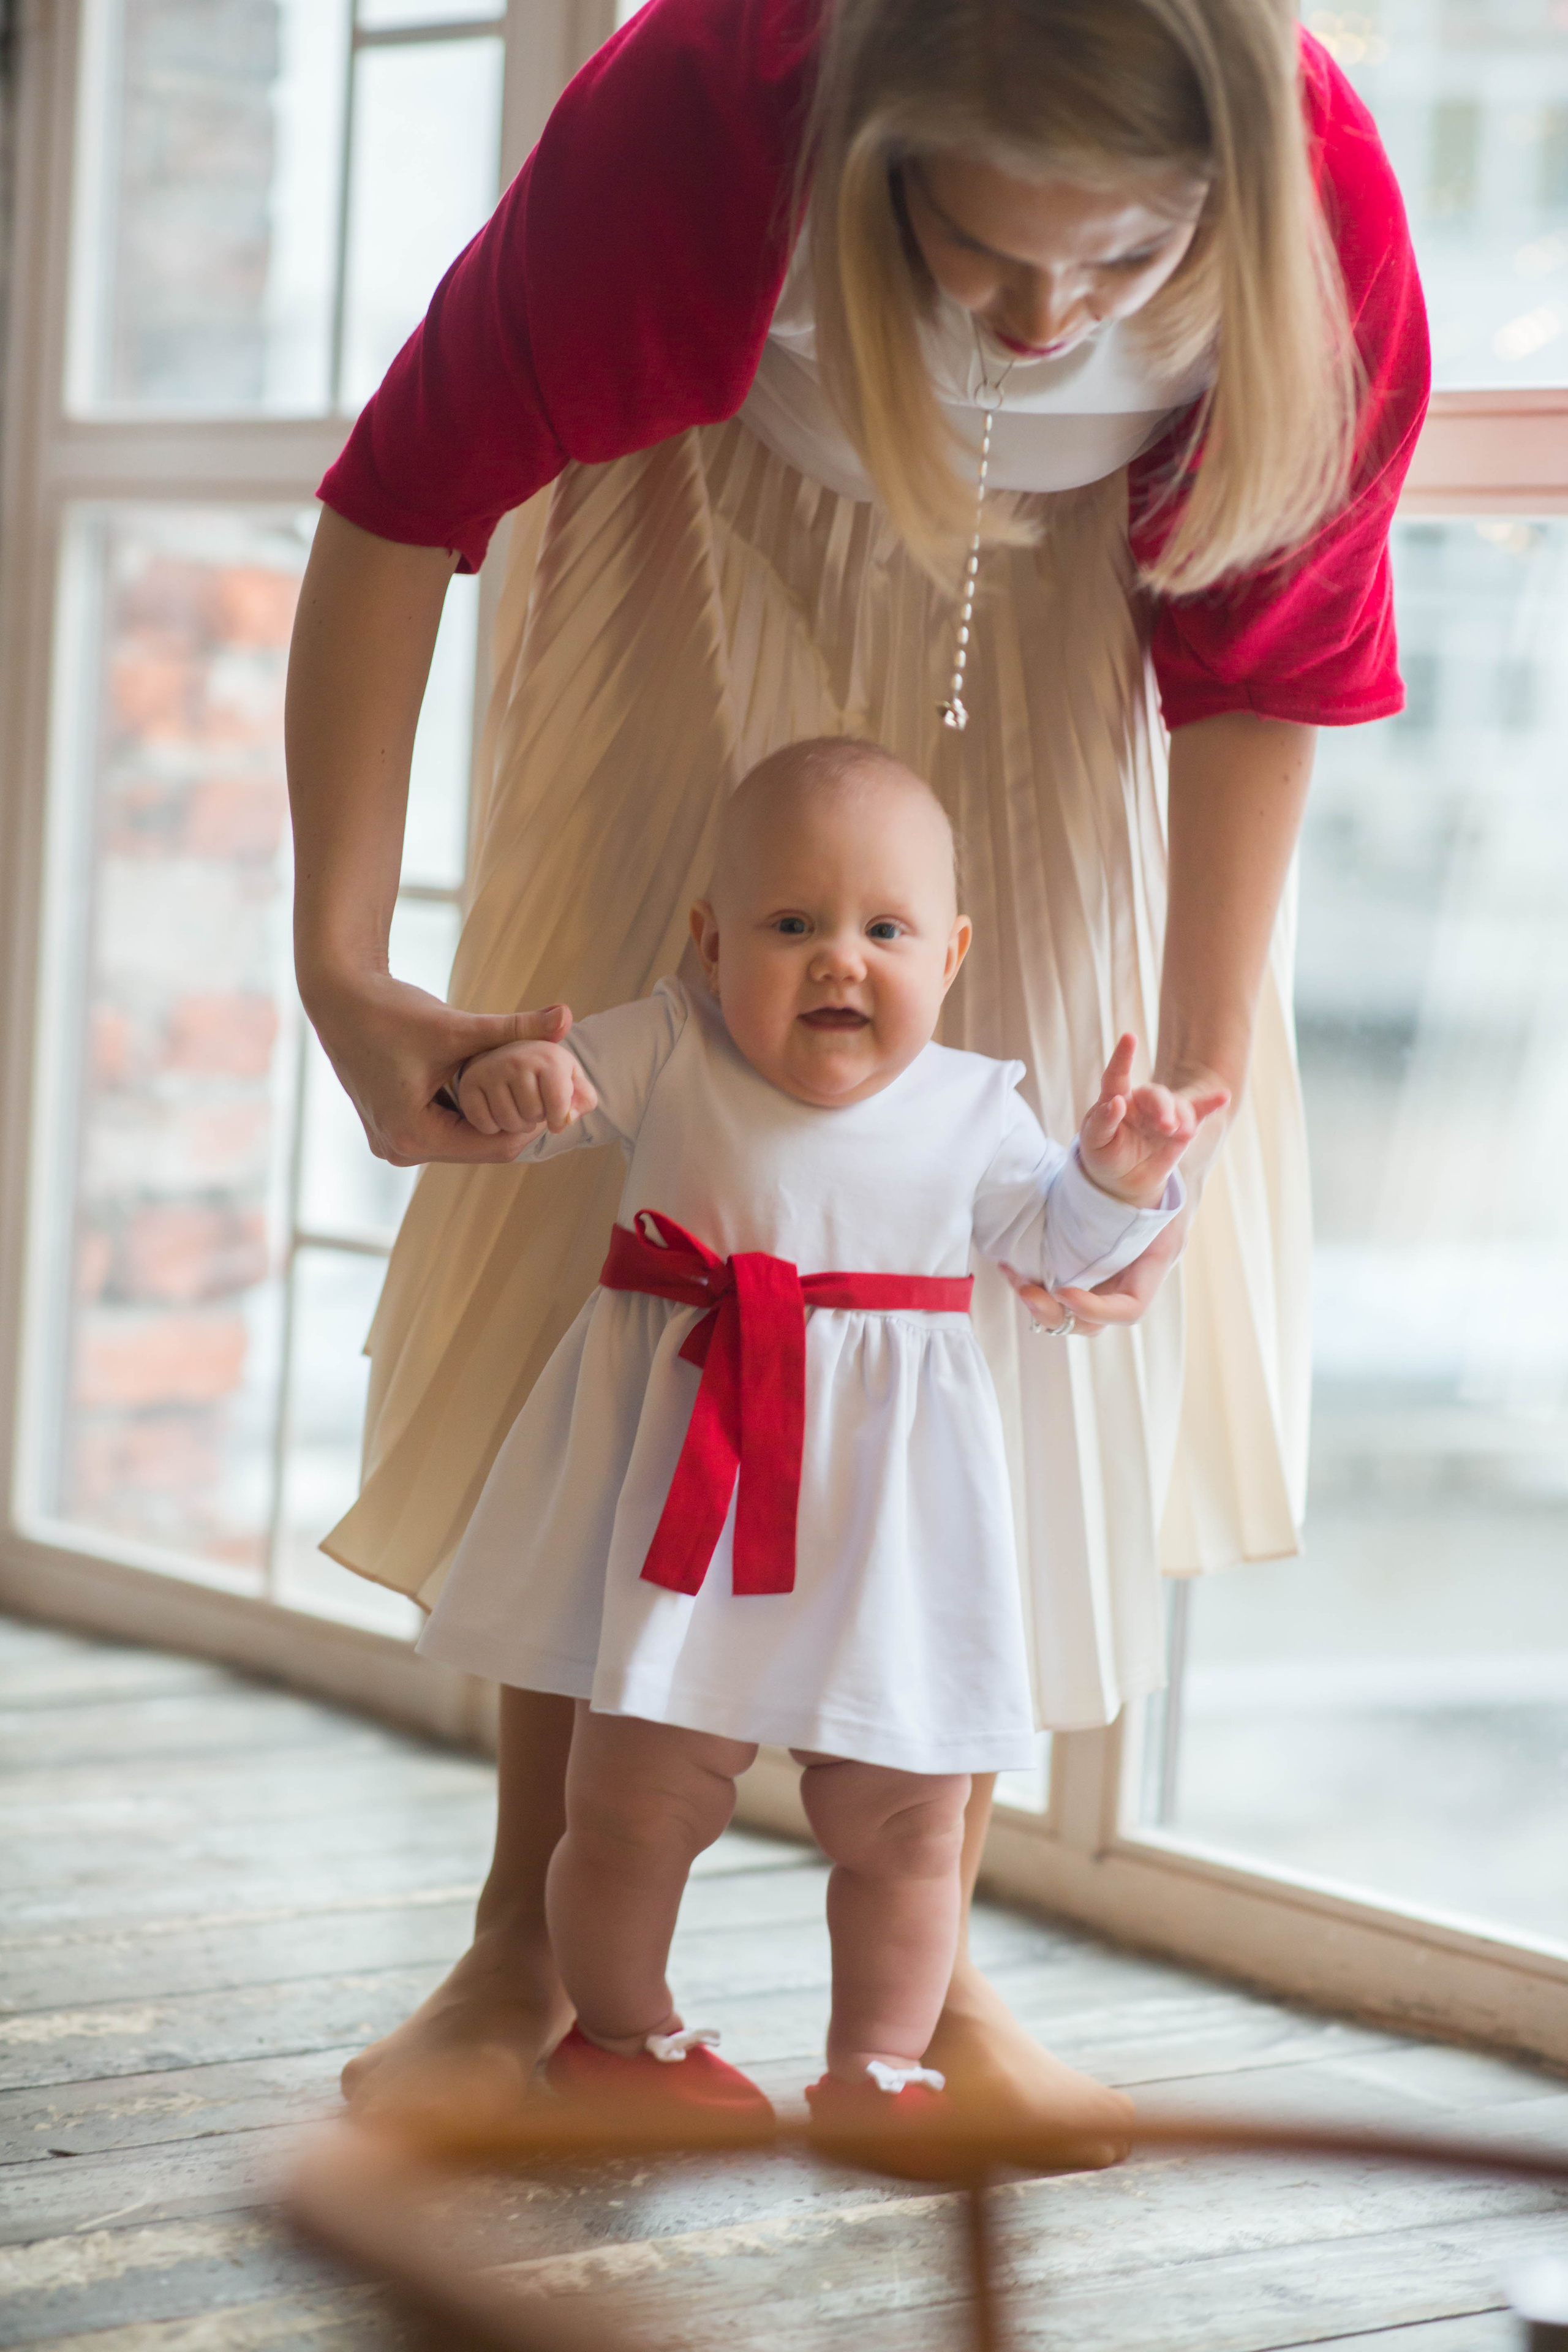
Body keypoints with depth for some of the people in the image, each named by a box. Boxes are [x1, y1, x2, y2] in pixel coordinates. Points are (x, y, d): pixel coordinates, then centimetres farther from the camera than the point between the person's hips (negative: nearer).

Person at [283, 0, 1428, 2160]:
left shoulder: (1328, 227, -34)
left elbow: (1262, 656, -17)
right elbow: (401, 504, -26)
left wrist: (1197, 1082, -18)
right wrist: (341, 967, -29)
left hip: (1066, 632, 1)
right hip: (727, 556, -1)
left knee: (1022, 1284, -4)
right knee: (608, 1169, -5)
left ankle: (926, 1978, 8)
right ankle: (527, 1952, 6)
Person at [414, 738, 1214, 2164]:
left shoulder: (971, 1111, 2)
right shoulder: (666, 1055, -3)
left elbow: (1057, 1245, 12)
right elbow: (546, 1095, 1)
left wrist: (1119, 1175, -8)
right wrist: (511, 1081, -22)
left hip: (882, 1506, 2)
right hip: (681, 1486, -1)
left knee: (904, 1812, 5)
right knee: (639, 1792, 2)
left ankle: (877, 2071, 23)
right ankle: (620, 2037, 26)